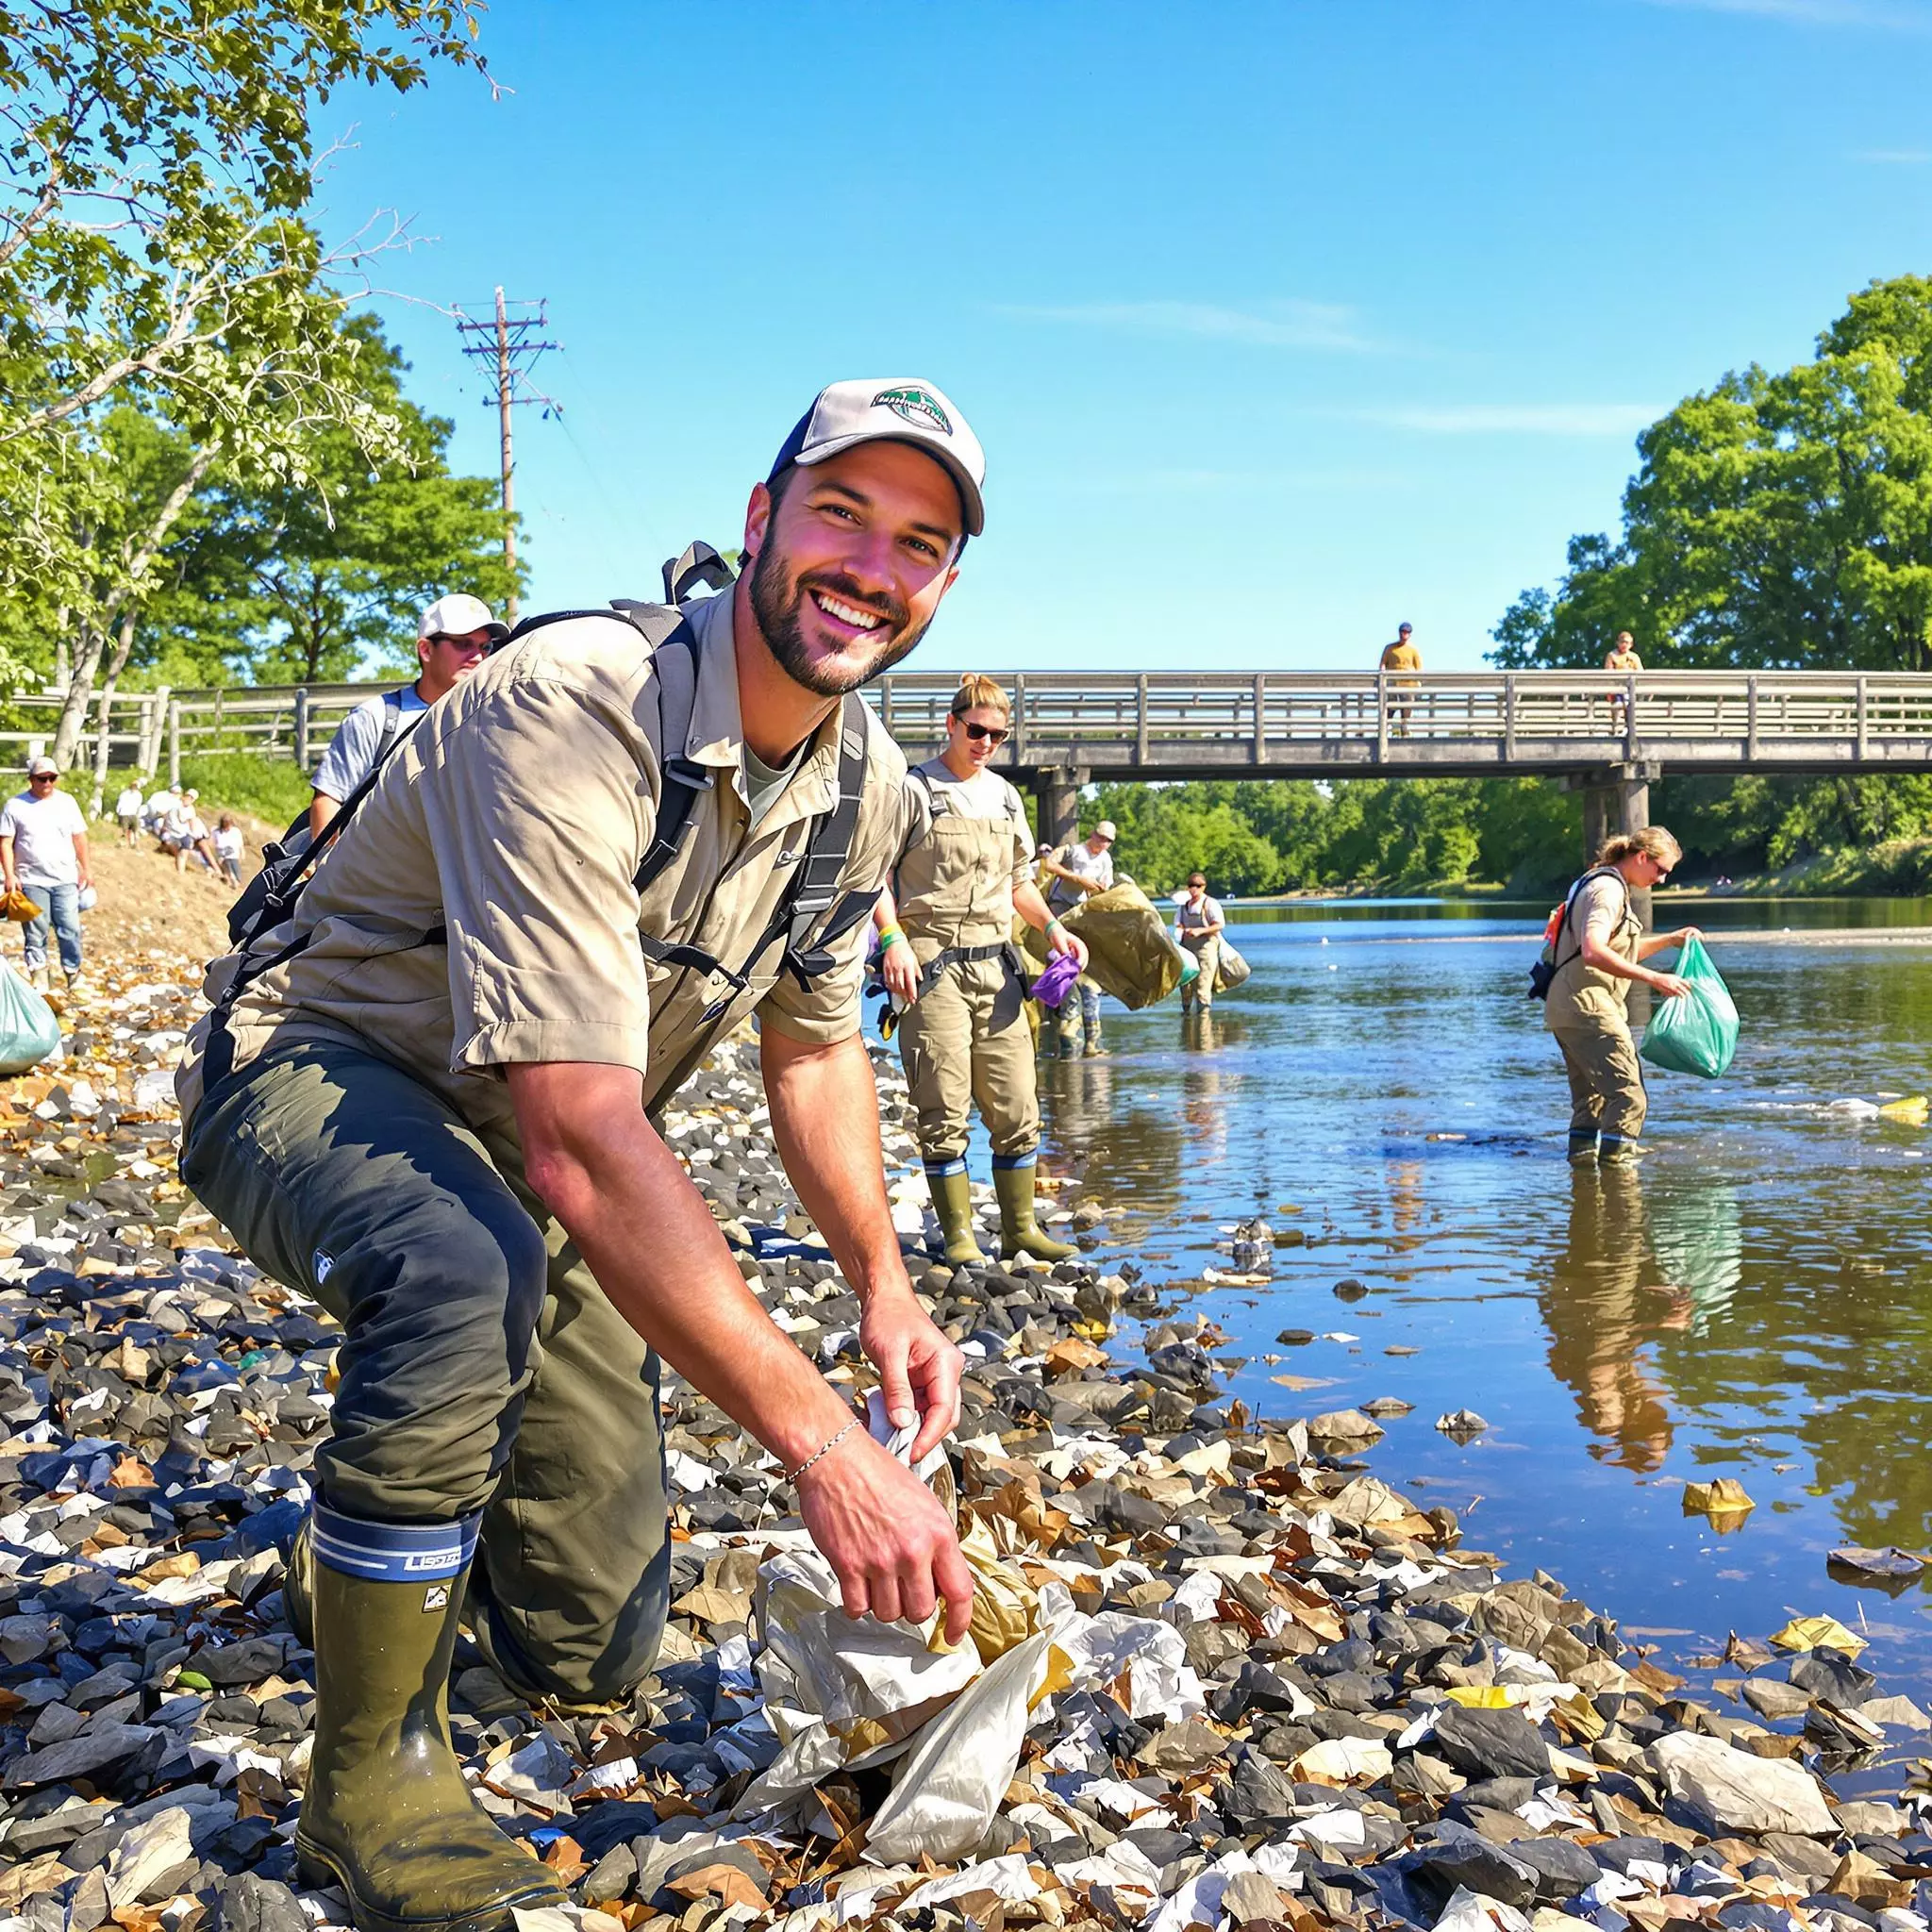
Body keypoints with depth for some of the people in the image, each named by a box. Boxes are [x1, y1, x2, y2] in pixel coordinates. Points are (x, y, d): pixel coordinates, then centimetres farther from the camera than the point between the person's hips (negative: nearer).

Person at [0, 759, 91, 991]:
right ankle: (39, 979, 10)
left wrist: (86, 868, 7)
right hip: (32, 881, -2)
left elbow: (79, 837, 10)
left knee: (70, 929, 0)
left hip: (65, 880, 2)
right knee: (36, 932, 3)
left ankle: (73, 974, 13)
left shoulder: (66, 802, 5)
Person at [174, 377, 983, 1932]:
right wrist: (821, 1444, -43)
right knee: (471, 1272, -43)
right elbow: (579, 1138, -40)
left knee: (594, 1650, 6)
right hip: (317, 1071, -6)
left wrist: (882, 1280, -8)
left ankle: (379, 1544, 42)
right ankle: (374, 1774, -19)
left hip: (522, 1161, 7)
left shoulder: (866, 786, -6)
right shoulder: (572, 710, -32)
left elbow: (814, 1046, 9)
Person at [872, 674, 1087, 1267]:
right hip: (933, 965, -5)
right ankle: (958, 1235, 4)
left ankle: (1020, 1228, 13)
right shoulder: (914, 790, 0)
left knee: (1017, 1107, 3)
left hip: (996, 965, 5)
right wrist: (892, 939, -18)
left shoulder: (1005, 797, 18)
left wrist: (1051, 926, 11)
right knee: (945, 1111, -4)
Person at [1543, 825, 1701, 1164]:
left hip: (1566, 1009, 11)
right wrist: (1654, 979, -28)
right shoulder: (1608, 889, -13)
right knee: (1628, 1095, -12)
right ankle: (1615, 1160, -12)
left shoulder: (1609, 886, 20)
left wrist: (1672, 939, 23)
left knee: (1590, 1097, 16)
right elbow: (1593, 952, -28)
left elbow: (1621, 954, 31)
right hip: (1586, 1006, -11)